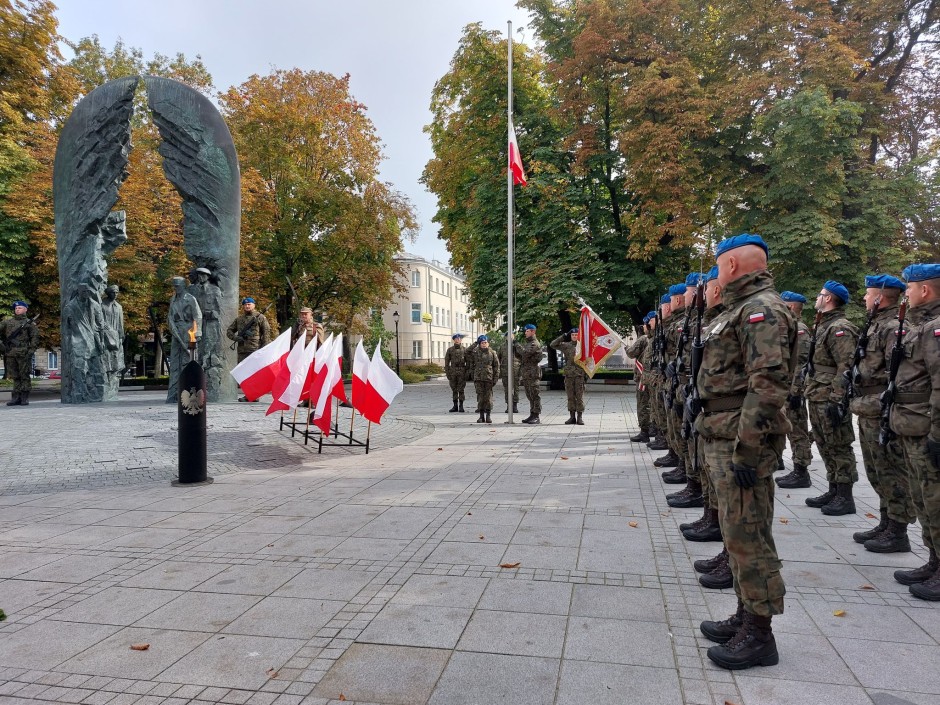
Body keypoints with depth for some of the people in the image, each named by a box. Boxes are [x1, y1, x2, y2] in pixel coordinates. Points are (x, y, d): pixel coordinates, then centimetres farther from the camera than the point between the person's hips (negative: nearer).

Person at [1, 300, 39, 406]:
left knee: (24, 376, -2)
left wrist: (31, 351, -7)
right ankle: (16, 397, 9)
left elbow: (35, 337, 1)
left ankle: (25, 398, 2)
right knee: (15, 376, 6)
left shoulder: (29, 323, 5)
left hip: (23, 354, -4)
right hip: (10, 353, 4)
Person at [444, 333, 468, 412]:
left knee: (461, 390, -1)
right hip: (453, 372, 1)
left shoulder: (465, 350, 2)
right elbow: (447, 362, 4)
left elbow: (468, 362, 3)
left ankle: (461, 406, 5)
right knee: (454, 390, 6)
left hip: (462, 372, -1)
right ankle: (455, 406, 12)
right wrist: (447, 373, -3)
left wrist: (467, 373, -4)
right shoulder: (450, 350, 4)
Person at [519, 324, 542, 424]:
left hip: (532, 373, -9)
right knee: (529, 396, 12)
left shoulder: (535, 344, -10)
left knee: (535, 395, -7)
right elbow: (520, 355, 22)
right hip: (526, 373, 9)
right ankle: (532, 415, 17)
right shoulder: (527, 343, 21)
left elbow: (525, 353, -24)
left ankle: (536, 416, -5)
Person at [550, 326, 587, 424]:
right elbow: (552, 345, 3)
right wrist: (563, 337, -1)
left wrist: (586, 373, 1)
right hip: (569, 374, 2)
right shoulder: (566, 345, 7)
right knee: (570, 397, 6)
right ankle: (572, 416, 12)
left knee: (580, 396, -1)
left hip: (580, 374, -2)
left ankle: (580, 417, 3)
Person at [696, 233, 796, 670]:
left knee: (747, 534, -2)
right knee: (737, 532, 17)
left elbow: (768, 384, -23)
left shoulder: (762, 309, -14)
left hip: (742, 441, -10)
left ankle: (758, 634, 10)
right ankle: (746, 615, 29)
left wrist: (747, 448, -24)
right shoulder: (740, 309, 18)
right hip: (723, 438, 11)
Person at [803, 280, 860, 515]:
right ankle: (834, 491, 24)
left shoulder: (841, 328, -13)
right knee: (826, 447, 15)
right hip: (817, 399, 10)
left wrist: (835, 400, -24)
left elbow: (846, 368, -20)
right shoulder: (823, 326, 18)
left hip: (830, 399, -10)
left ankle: (845, 498, 5)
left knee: (839, 447, -2)